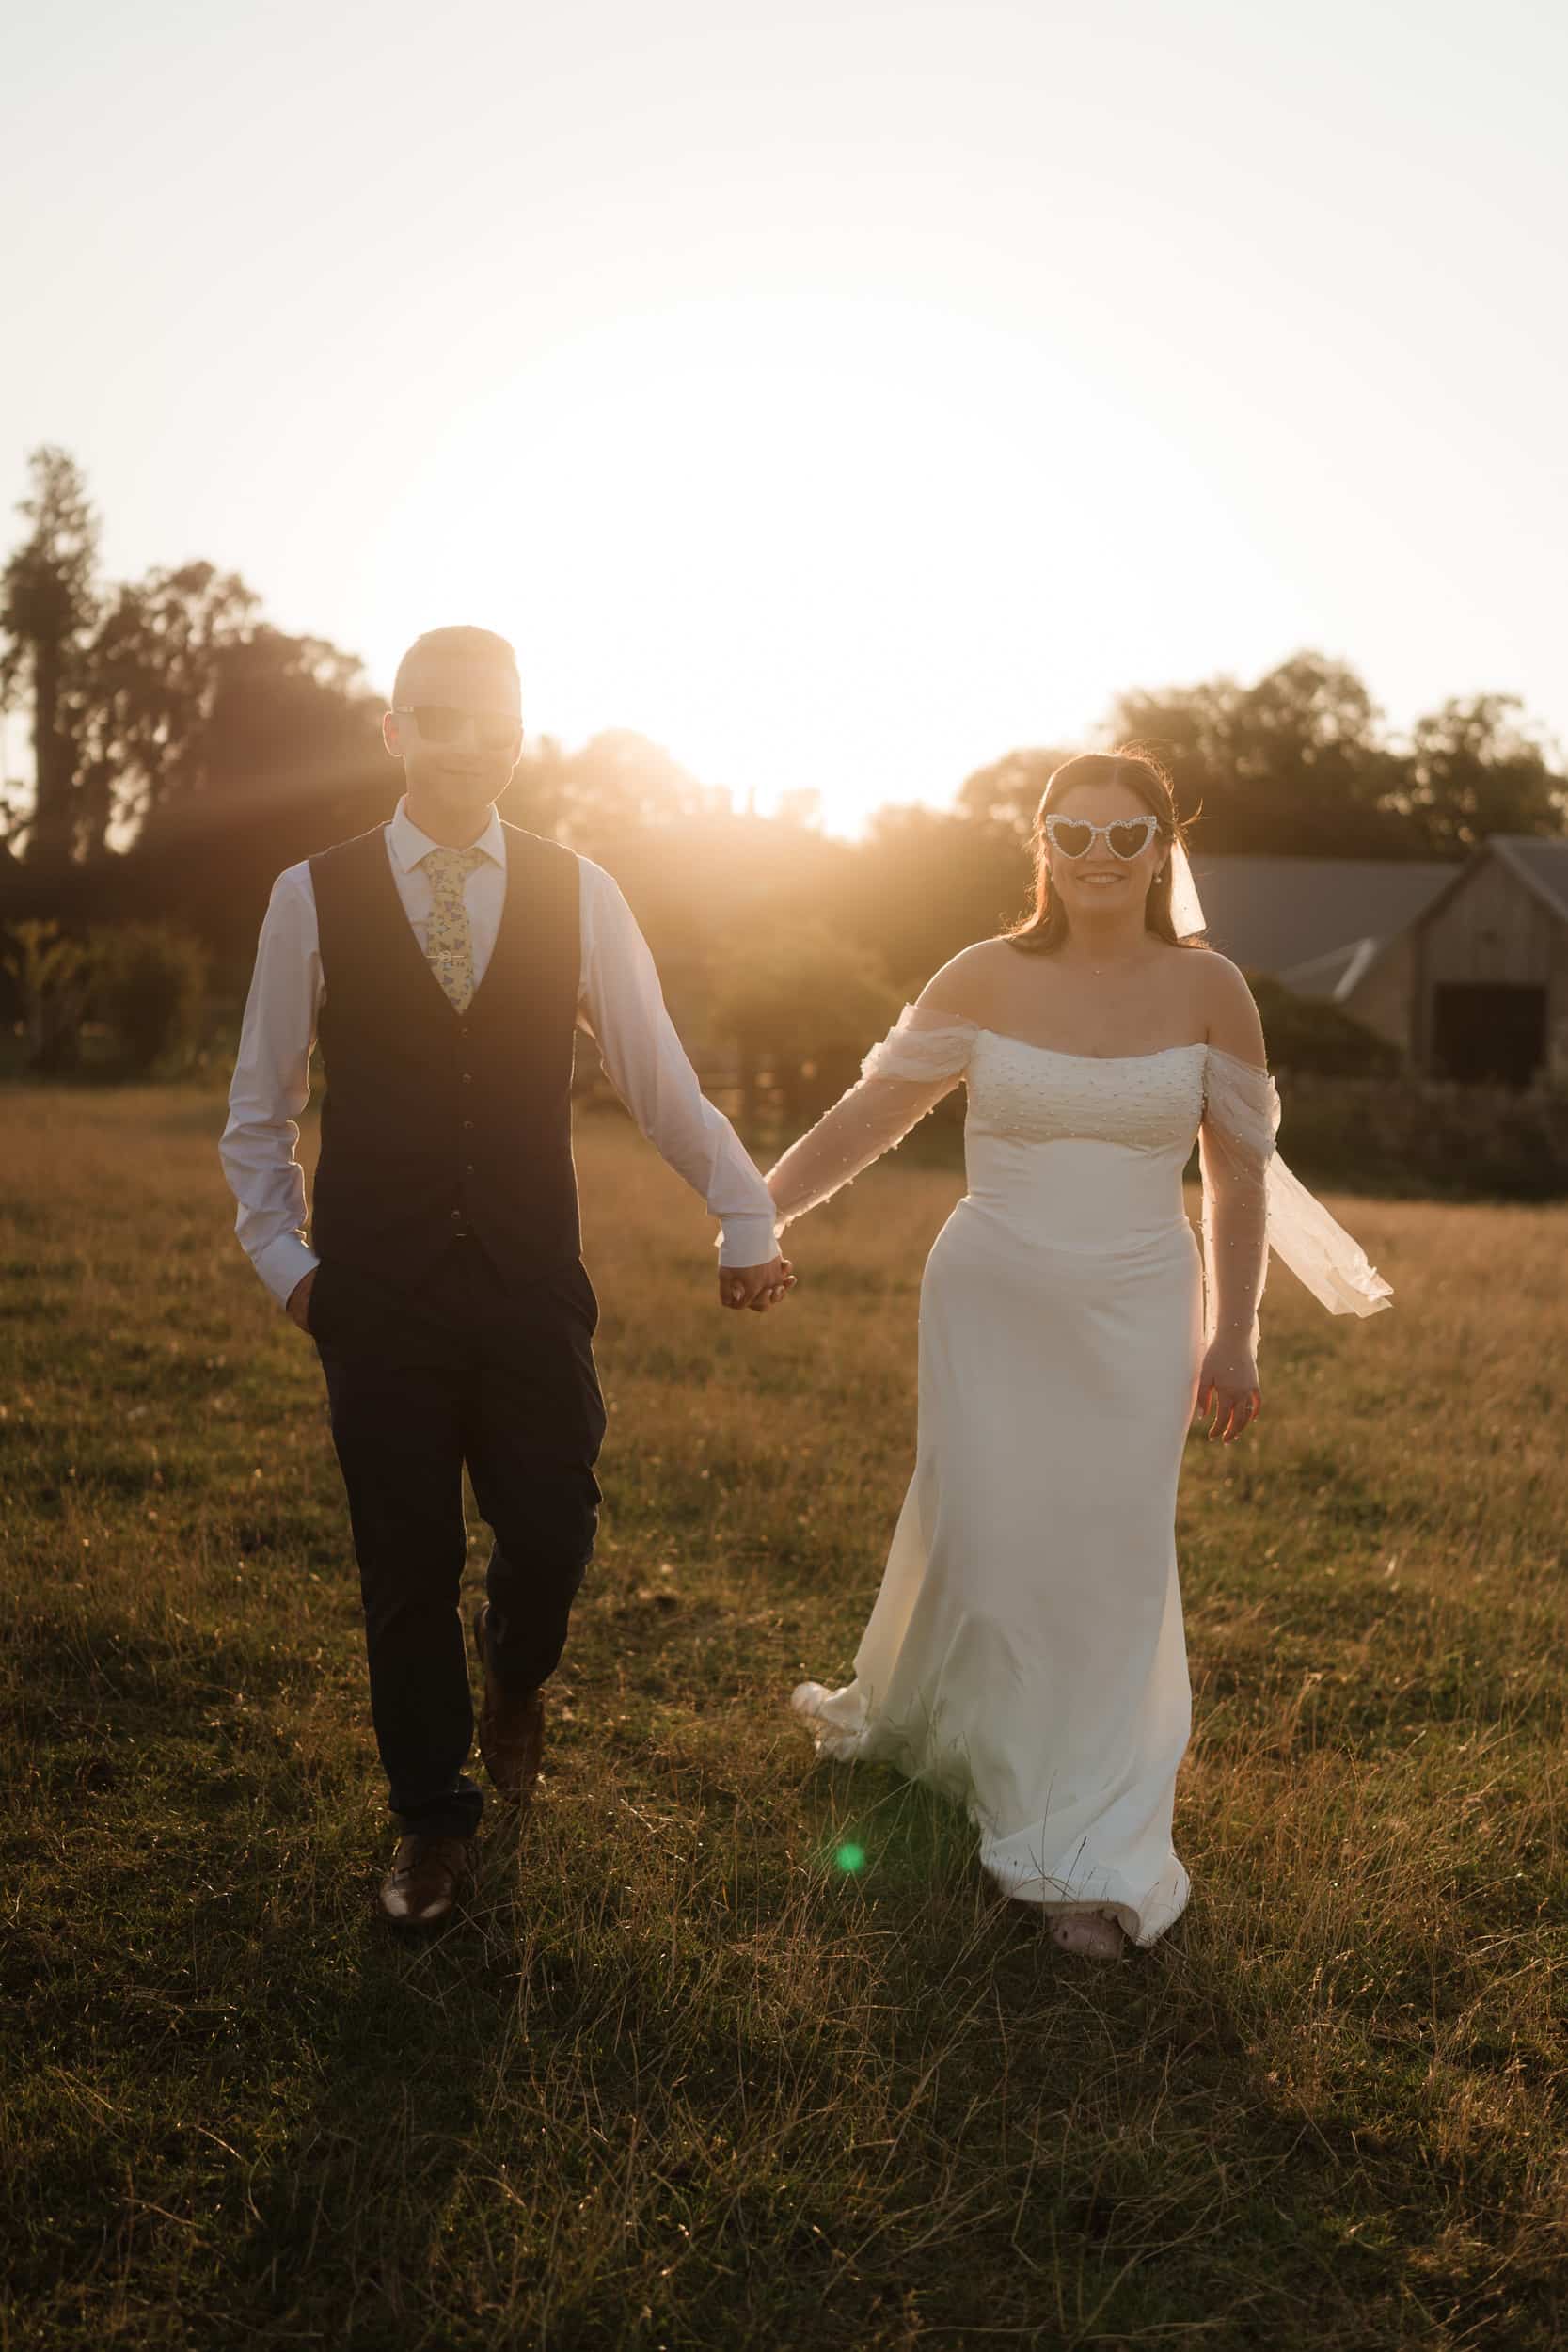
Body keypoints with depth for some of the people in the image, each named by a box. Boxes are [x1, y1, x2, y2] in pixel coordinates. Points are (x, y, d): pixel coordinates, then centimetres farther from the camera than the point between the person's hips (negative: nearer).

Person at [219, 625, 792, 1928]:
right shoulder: (315, 894, -1)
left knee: (553, 1535, 2)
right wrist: (283, 1257, 6)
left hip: (532, 1286, 1)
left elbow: (660, 1076, 7)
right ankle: (434, 1822, 30)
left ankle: (514, 1678, 40)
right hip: (378, 1292, 0)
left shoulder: (576, 891, 1)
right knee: (407, 1566, 8)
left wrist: (750, 1224, 10)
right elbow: (261, 1108, 9)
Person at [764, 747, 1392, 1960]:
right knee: (979, 1541, 6)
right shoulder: (987, 979, -5)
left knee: (1111, 1565, 3)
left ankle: (1087, 1850, 17)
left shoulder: (1207, 989, -3)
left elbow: (1241, 1176, 3)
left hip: (1135, 1320, 0)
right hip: (992, 1307, 0)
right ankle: (905, 1721, 39)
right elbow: (864, 1117, -1)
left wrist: (1233, 1339, 4)